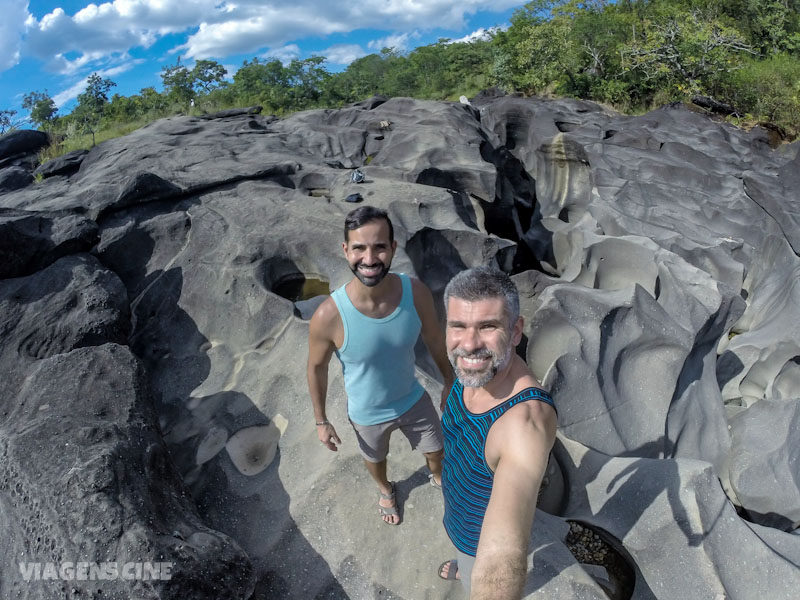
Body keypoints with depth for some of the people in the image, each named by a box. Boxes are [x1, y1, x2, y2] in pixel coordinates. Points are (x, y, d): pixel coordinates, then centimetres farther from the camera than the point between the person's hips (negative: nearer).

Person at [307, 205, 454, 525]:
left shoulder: (416, 292, -28)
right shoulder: (328, 316, -36)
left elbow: (434, 339, -8)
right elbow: (317, 368, -16)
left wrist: (449, 382, 6)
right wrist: (321, 422, -5)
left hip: (414, 400, 2)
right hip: (368, 414, -1)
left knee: (436, 450, 27)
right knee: (375, 459, 29)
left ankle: (437, 476, 66)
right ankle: (385, 490, 67)